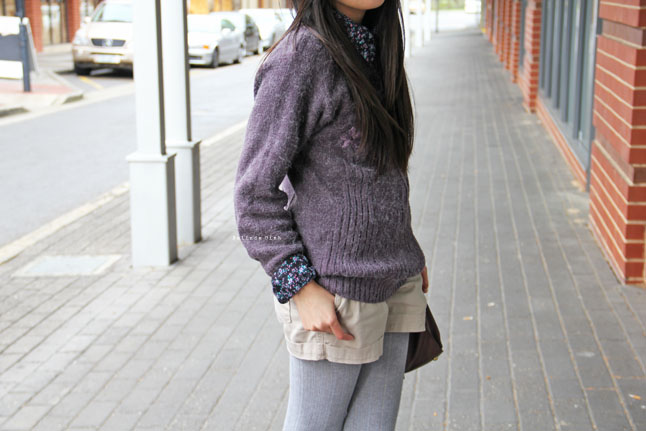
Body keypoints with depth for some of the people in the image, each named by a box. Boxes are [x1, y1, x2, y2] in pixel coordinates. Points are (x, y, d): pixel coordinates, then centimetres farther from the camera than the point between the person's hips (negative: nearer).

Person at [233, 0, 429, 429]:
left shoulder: (373, 48, 9)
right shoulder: (300, 57, -15)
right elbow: (255, 191, -14)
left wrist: (406, 253, 16)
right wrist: (300, 287, -17)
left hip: (395, 284, 7)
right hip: (335, 294, -7)